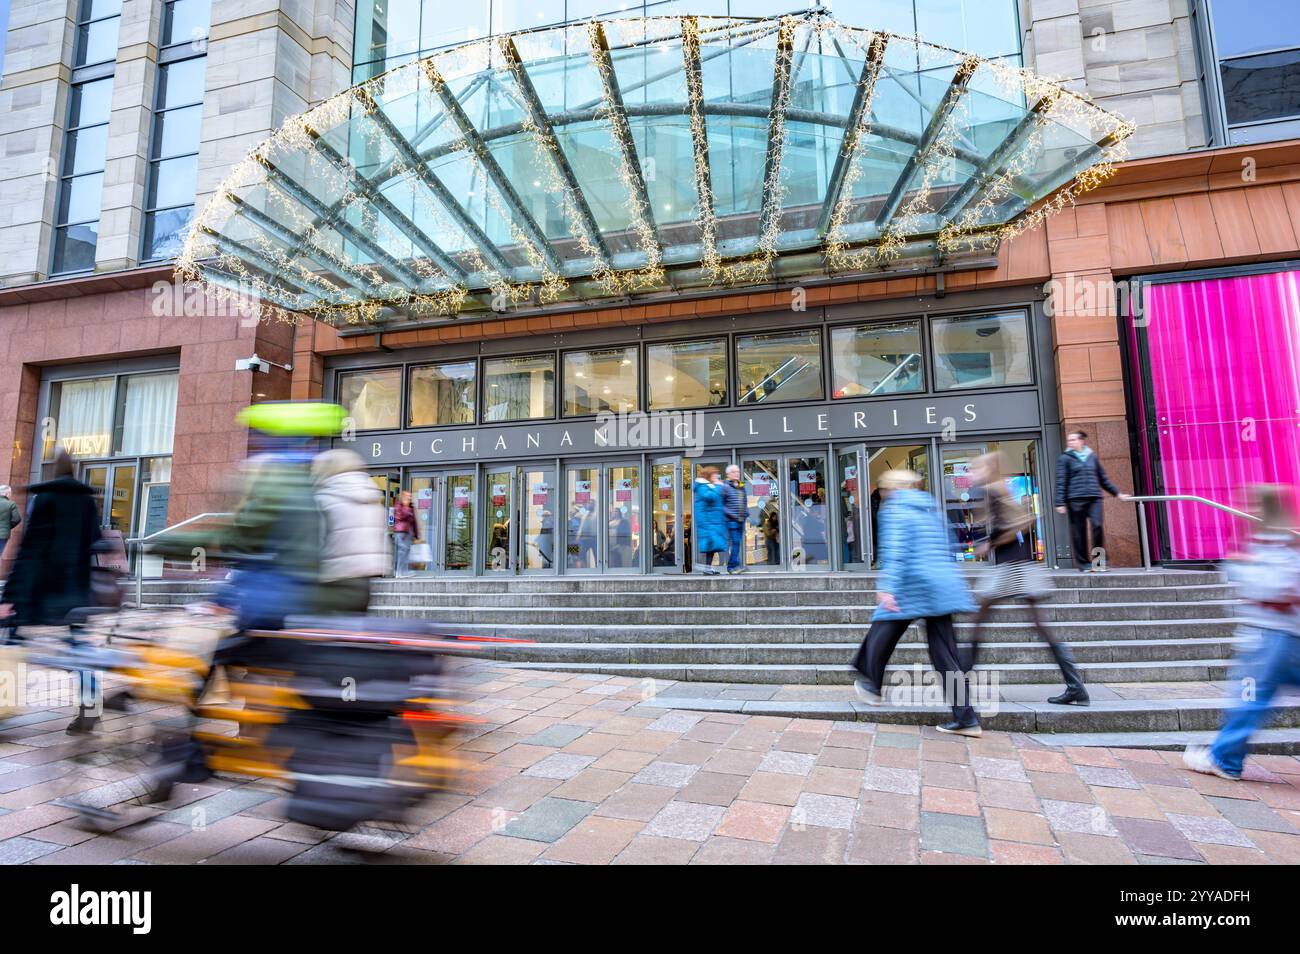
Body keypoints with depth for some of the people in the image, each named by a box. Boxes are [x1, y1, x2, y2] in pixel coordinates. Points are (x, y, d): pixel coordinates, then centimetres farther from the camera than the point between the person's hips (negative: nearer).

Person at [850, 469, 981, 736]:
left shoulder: (895, 511, -4)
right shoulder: (931, 510, 19)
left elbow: (894, 552, -17)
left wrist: (887, 588, -23)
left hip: (913, 588, -7)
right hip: (942, 586, 8)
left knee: (882, 634, 13)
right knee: (945, 653, 6)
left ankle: (872, 687, 29)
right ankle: (966, 718, 3)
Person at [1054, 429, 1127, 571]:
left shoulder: (1092, 457, 16)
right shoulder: (1065, 458, 5)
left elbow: (1103, 478, 24)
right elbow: (1061, 482, 0)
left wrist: (1117, 493, 23)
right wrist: (1060, 503, -6)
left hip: (1094, 497, 3)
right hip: (1075, 499, -2)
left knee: (1097, 526, -12)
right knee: (1079, 532, -1)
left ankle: (1099, 562, -1)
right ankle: (1083, 563, 8)